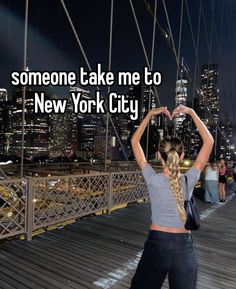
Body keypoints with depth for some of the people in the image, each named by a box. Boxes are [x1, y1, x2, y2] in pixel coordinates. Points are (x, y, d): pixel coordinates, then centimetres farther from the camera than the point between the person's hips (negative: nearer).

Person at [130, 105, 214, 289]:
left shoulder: (153, 180, -16)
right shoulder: (189, 181, -14)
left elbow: (135, 141, -6)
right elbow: (209, 141, -5)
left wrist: (150, 115, -5)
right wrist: (192, 113, -7)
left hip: (156, 242, 0)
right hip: (184, 245, 1)